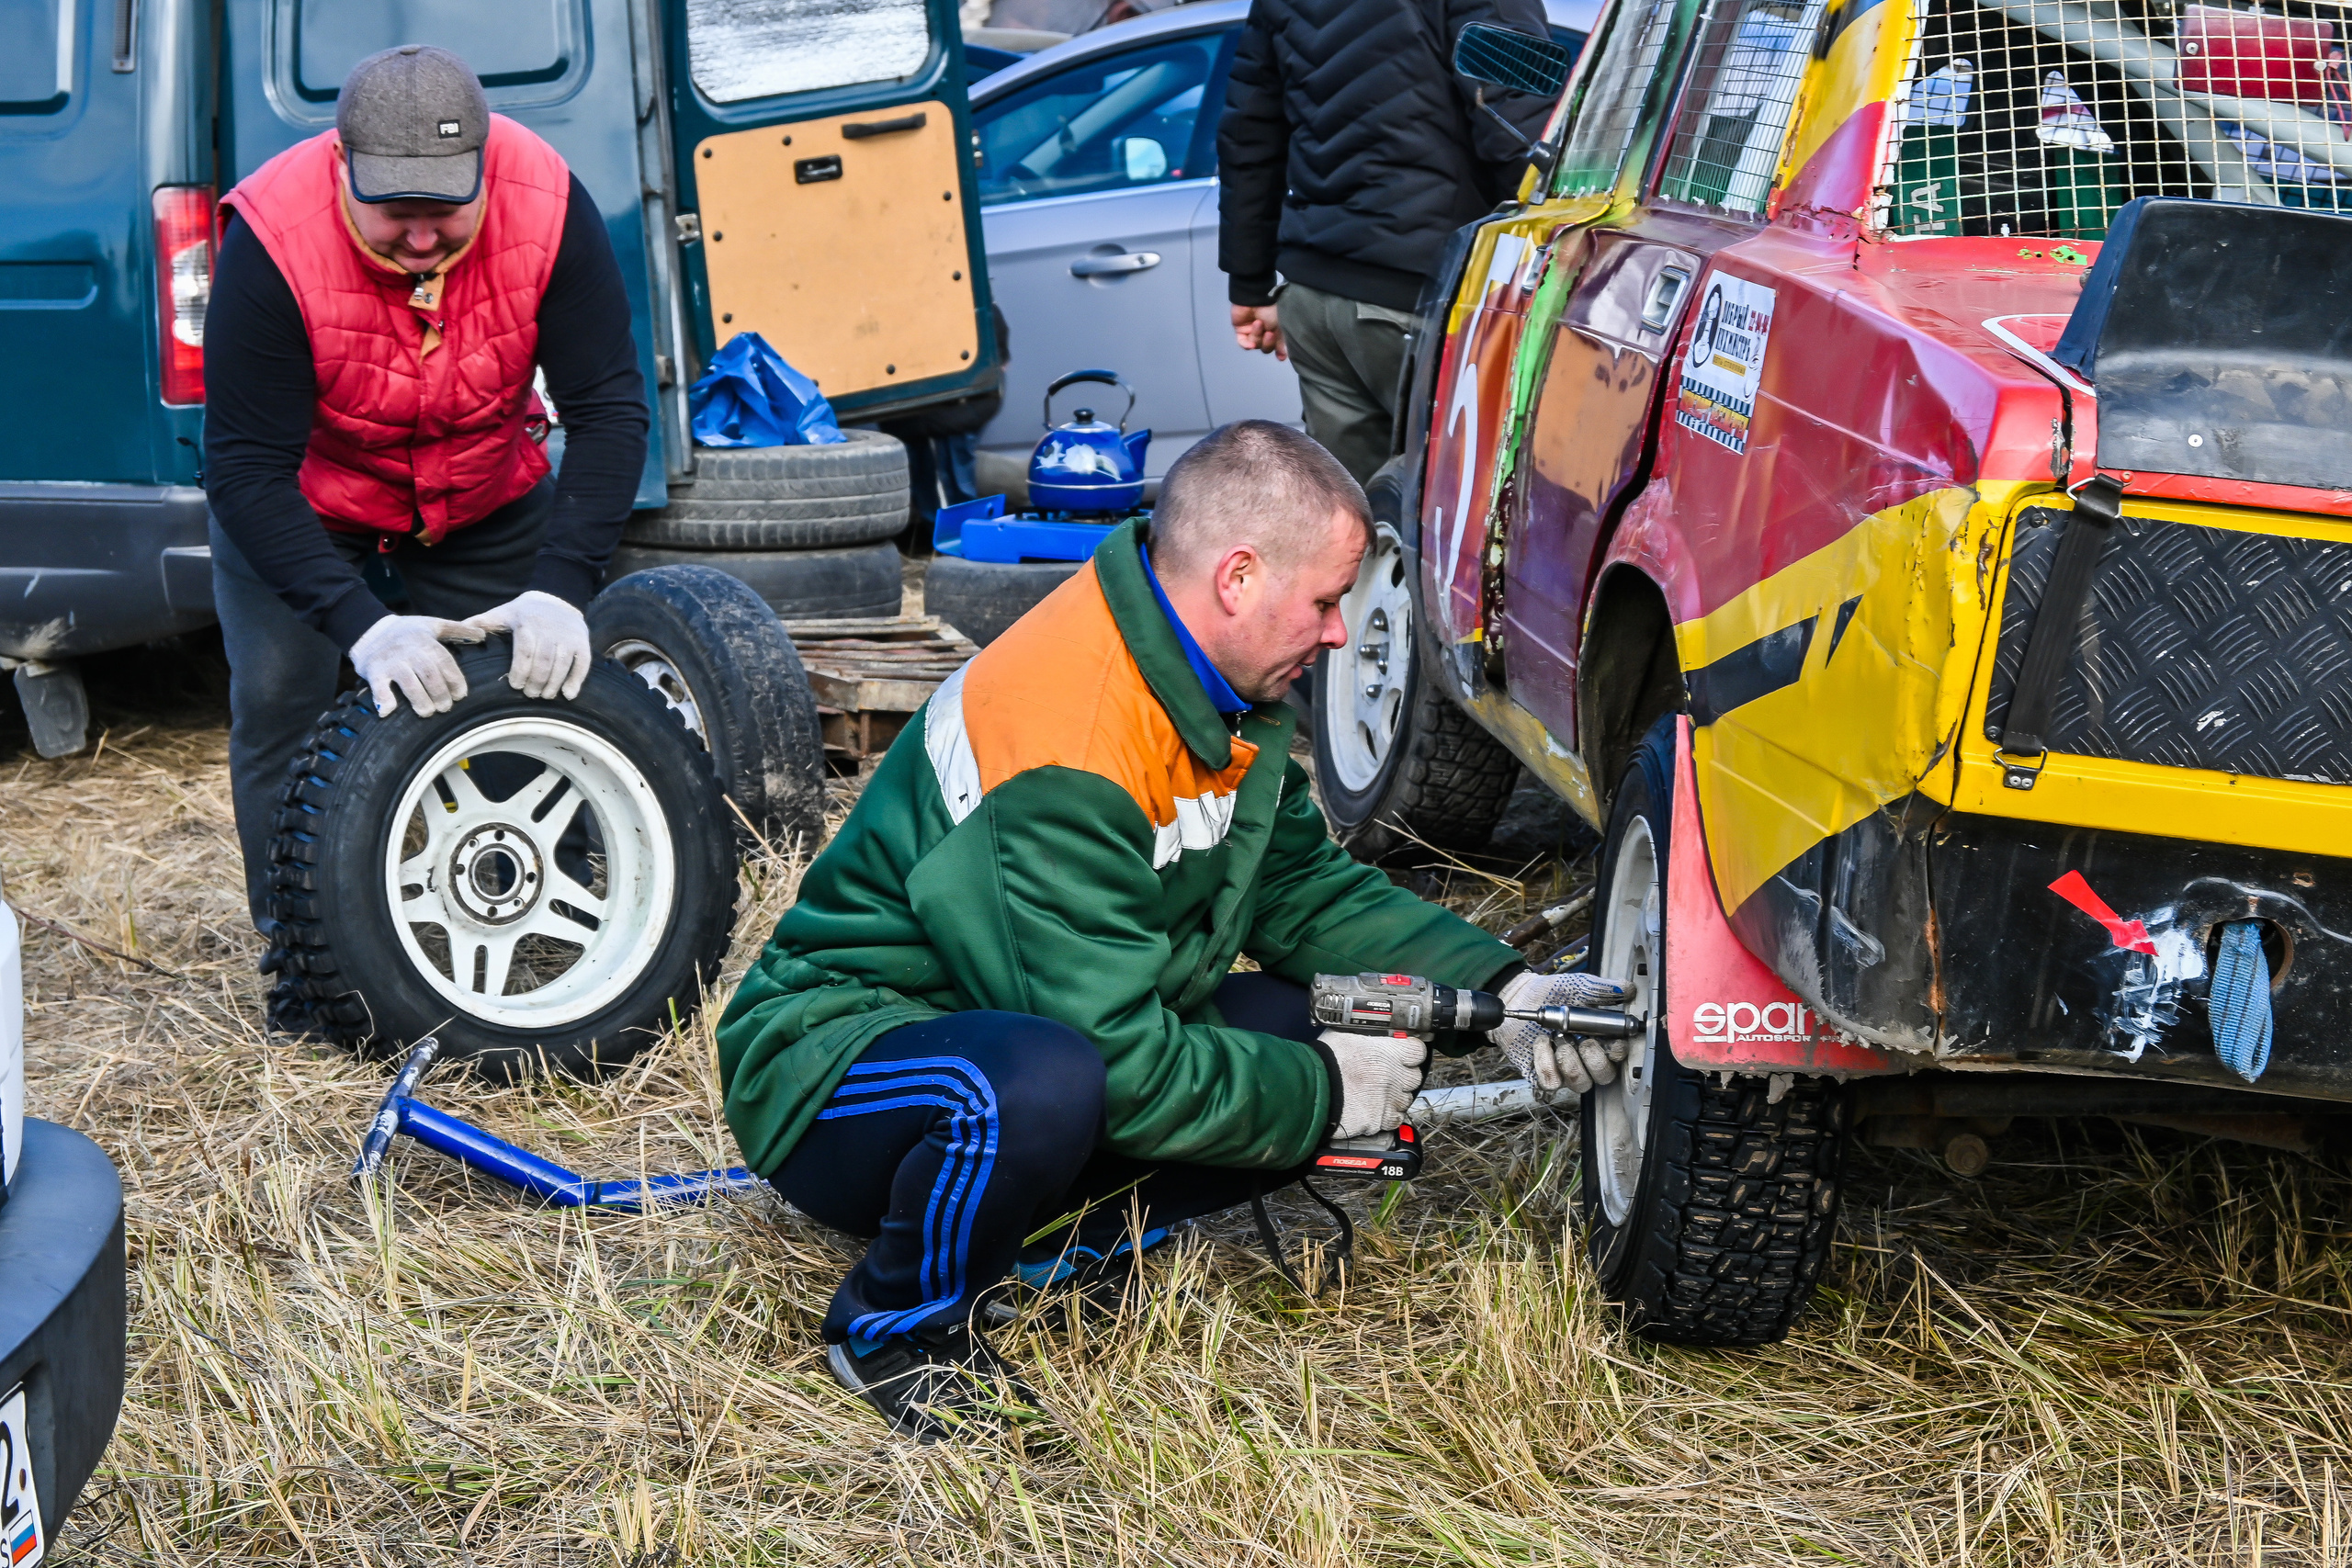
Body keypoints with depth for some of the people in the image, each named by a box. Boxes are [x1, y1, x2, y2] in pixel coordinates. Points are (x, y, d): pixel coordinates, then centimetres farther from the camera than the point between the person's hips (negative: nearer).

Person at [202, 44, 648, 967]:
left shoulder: (548, 207, -30)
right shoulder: (272, 240, -35)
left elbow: (609, 412, -24)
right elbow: (247, 469, -31)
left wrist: (560, 590, -36)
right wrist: (361, 627, -42)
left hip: (489, 501, 2)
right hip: (304, 507, -2)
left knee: (536, 683, -4)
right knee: (281, 697, -14)